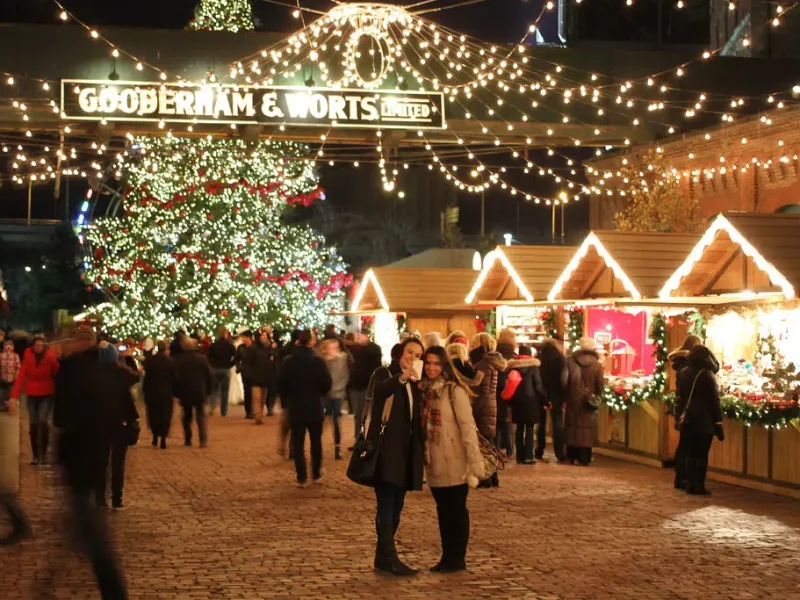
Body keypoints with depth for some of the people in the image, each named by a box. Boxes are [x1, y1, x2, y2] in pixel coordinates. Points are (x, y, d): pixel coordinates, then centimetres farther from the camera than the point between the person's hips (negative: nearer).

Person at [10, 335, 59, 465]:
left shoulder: (50, 356, -7)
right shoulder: (28, 356, -3)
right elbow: (21, 375, -8)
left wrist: (52, 361, -27)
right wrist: (15, 395, -14)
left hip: (47, 394, -2)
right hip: (32, 394, 2)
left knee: (43, 421, -16)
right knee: (33, 424, 3)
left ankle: (43, 452, -3)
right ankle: (36, 455, 12)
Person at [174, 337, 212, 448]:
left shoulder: (178, 360, -7)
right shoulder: (202, 358, -4)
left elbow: (176, 377, -5)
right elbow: (209, 375, -1)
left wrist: (177, 392, 4)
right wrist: (208, 390, 8)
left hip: (185, 393, 0)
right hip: (200, 392, 0)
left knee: (187, 417, 14)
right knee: (201, 416, 4)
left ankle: (187, 440, 14)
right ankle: (203, 441, -7)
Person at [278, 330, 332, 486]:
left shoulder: (288, 361, -7)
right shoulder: (318, 361, -12)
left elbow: (281, 385, -4)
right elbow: (327, 384, -10)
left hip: (296, 408, 0)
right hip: (315, 408, 0)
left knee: (298, 443, 5)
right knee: (316, 442, 17)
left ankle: (302, 478, 2)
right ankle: (316, 474, 25)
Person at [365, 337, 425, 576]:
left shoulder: (415, 384, 17)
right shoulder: (385, 375, -2)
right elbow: (379, 392, -27)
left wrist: (422, 449, 8)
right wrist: (401, 378, -44)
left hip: (406, 451, 7)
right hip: (386, 449, -7)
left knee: (395, 507, 9)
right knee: (386, 506, -12)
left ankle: (383, 557, 15)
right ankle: (390, 558, -14)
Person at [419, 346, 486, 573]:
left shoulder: (455, 390, -12)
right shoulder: (425, 390, 8)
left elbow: (467, 427, -15)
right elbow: (423, 425, 11)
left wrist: (475, 461, -18)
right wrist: (423, 455, 4)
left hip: (455, 463, -6)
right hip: (435, 463, 6)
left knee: (456, 509, 3)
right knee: (443, 509, 12)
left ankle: (457, 559, 12)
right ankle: (447, 557, 20)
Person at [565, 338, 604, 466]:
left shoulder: (571, 361, -3)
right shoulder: (597, 364, -6)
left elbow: (565, 381, -1)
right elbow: (600, 385, -5)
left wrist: (565, 397, 8)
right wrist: (597, 398, 10)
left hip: (573, 399, 1)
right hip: (589, 401, -1)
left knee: (573, 425, 10)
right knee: (586, 428, 2)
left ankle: (571, 456, 12)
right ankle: (584, 458, 0)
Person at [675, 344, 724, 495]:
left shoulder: (683, 373, 7)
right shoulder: (707, 375, -9)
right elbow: (714, 401, -7)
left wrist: (680, 415, 17)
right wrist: (718, 425, -4)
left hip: (687, 419, 5)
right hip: (704, 421, -5)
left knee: (690, 454, 9)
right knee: (701, 454, -1)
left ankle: (690, 485, 9)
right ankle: (699, 486, -2)